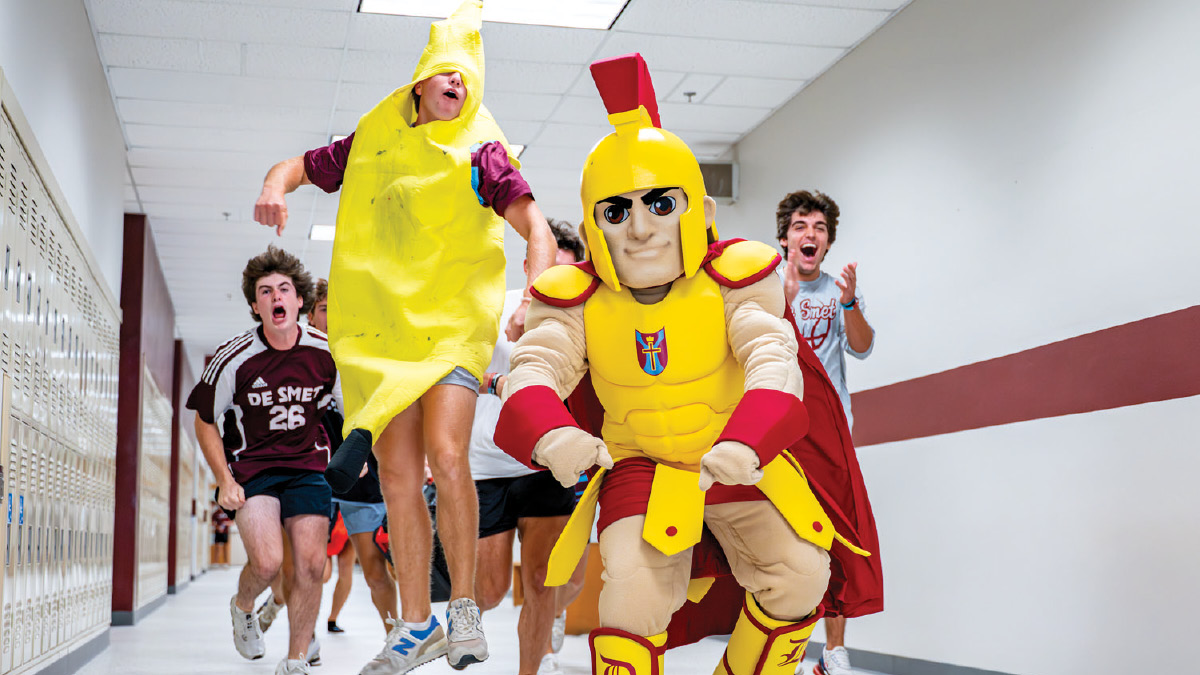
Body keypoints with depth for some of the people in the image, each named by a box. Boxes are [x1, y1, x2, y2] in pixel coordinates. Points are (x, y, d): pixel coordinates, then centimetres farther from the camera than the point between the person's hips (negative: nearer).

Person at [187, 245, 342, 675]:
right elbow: (205, 422, 0)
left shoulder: (326, 352, -6)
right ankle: (242, 607, 18)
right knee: (267, 561, -19)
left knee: (311, 564, -8)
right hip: (251, 468, -2)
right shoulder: (234, 358, -11)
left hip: (308, 466, 2)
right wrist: (225, 480, -8)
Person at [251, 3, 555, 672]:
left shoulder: (480, 152, 5)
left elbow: (537, 225, -3)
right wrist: (275, 187, 0)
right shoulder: (370, 146, 14)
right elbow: (299, 165, 24)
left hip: (454, 321, -3)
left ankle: (465, 607, -5)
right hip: (382, 327, 3)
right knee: (398, 473, -1)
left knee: (446, 452, -21)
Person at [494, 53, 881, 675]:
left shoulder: (733, 282, -14)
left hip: (739, 462, 1)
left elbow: (773, 359, -29)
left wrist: (744, 442, -51)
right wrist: (549, 434, -51)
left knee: (800, 572, -14)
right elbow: (536, 367, -25)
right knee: (635, 586, -26)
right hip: (639, 465, -1)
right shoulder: (576, 300, -11)